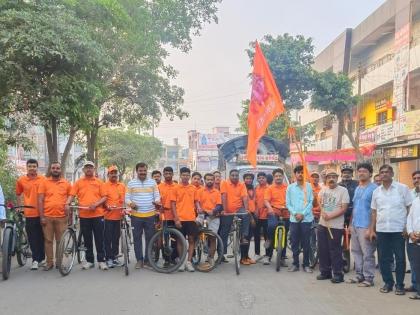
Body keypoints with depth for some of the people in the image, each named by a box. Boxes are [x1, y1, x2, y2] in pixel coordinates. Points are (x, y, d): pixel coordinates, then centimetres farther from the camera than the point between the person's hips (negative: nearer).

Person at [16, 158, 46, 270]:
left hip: (42, 213, 1)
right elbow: (18, 195, 15)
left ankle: (41, 258, 22)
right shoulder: (21, 180, 2)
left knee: (42, 237, 9)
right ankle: (35, 260, 9)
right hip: (29, 214, -1)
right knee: (33, 239, 0)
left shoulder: (43, 179, 2)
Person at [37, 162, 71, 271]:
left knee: (60, 241, 6)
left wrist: (69, 211, 4)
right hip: (47, 217, 0)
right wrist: (41, 216, -6)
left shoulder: (66, 183, 6)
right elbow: (40, 200, 0)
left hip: (61, 217, 1)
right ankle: (49, 262, 13)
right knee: (48, 240, 4)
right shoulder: (44, 182, 3)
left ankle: (59, 262, 17)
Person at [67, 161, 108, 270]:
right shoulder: (78, 182, 9)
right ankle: (89, 260, 19)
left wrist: (96, 204, -15)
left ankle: (101, 260, 8)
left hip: (98, 214, -1)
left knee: (99, 239, 1)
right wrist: (67, 204, -16)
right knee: (87, 240, 9)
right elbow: (72, 195, 3)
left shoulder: (99, 182, 5)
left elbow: (104, 197, 1)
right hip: (84, 215, 1)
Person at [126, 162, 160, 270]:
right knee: (137, 238, 4)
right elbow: (127, 198, 3)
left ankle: (147, 260, 14)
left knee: (150, 238, 4)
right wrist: (130, 203, -18)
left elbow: (157, 196, 6)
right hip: (136, 215, 0)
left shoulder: (152, 182, 7)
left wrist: (157, 201, -17)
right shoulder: (131, 183, 5)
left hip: (150, 215, 1)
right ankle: (139, 260, 15)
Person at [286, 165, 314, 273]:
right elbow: (288, 204, 5)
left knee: (306, 243, 4)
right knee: (295, 242, 6)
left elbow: (311, 202, -1)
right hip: (294, 218, 1)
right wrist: (295, 213, -10)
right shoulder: (290, 187, 7)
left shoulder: (308, 186, 2)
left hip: (306, 218, -1)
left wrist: (303, 214, -11)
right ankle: (295, 263, 15)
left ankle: (306, 264, 13)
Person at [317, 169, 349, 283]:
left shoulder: (343, 190, -8)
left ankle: (338, 274, 7)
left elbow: (344, 209, -13)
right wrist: (322, 213, 1)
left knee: (335, 250, -2)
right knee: (322, 249, 10)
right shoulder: (323, 190, 9)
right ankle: (325, 271, 22)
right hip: (322, 224, 6)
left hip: (335, 226, -6)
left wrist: (330, 216, -19)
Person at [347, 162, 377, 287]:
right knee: (356, 251, 13)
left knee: (367, 253, -2)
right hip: (355, 226, 8)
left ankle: (368, 278, 7)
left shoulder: (374, 188, -9)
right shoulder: (357, 189, 16)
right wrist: (351, 224, 16)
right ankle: (359, 275, 23)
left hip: (365, 226, -8)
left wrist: (371, 228, -17)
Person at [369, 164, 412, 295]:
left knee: (400, 259, 4)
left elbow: (410, 208, 0)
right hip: (381, 230, 3)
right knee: (383, 259, 8)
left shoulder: (402, 188, -2)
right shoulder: (376, 191, 9)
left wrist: (408, 227, -7)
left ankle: (399, 285, 16)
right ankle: (388, 282, 22)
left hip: (398, 230, -3)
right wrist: (372, 229, 9)